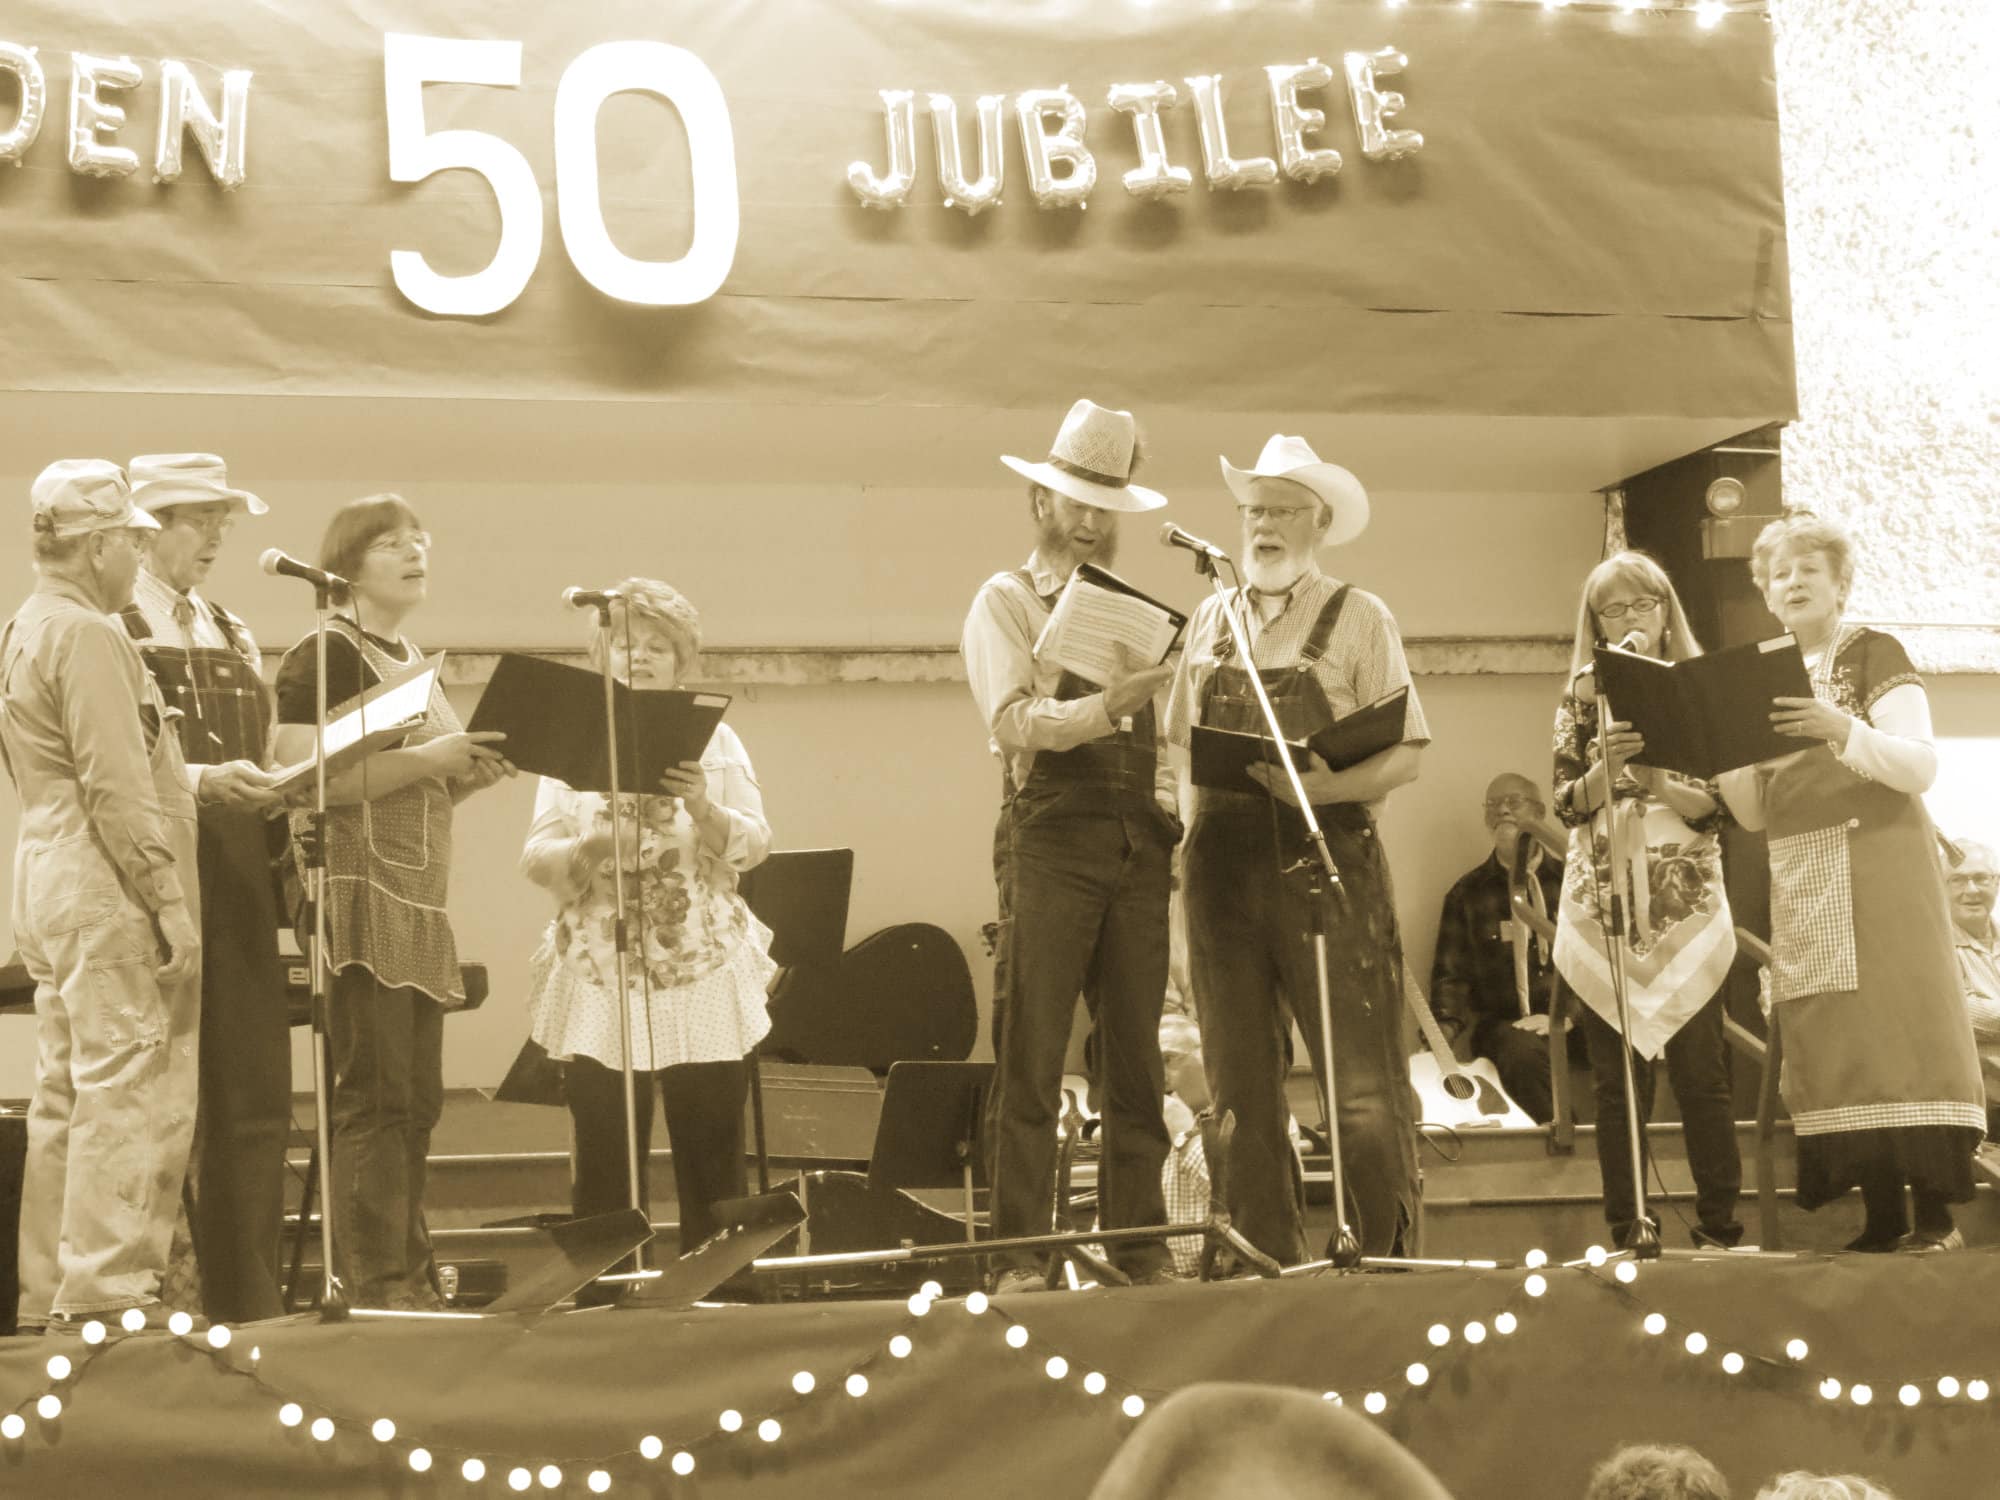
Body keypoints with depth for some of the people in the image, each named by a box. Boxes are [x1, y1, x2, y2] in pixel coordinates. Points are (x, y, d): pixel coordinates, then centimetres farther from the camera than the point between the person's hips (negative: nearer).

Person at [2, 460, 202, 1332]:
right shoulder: (85, 635, -14)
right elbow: (115, 788, -19)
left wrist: (200, 777, 19)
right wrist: (171, 903, -18)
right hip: (109, 896, -11)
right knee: (133, 1095, -8)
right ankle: (107, 1291, -8)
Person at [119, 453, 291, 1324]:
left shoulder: (233, 637, 20)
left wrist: (280, 792, 6)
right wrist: (200, 782, -21)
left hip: (239, 891, 7)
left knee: (253, 1103, 5)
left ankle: (248, 1299, 10)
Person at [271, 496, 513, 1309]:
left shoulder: (409, 659, 20)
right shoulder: (322, 657, -6)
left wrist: (471, 772, 7)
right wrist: (426, 758, -19)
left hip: (418, 904, 9)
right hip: (358, 896, -9)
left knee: (416, 1099, 8)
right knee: (373, 1096, -10)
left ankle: (408, 1277, 13)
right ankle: (374, 1285, -7)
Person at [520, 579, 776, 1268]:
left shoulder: (714, 739, 10)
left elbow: (753, 847, 1)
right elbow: (536, 859, 1)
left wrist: (704, 809, -18)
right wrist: (591, 846, -19)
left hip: (703, 974, 0)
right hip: (598, 976, 0)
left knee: (713, 1156, 0)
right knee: (604, 1166, -2)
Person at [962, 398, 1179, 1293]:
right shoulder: (1004, 603, 4)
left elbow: (1165, 734, 17)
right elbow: (1018, 722, -13)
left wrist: (1176, 813, -1)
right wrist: (1109, 706, -27)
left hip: (1138, 843, 5)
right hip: (1050, 839, -5)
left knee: (1135, 1056, 6)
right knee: (1030, 1058, -6)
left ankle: (1137, 1245, 11)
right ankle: (1019, 1255, -3)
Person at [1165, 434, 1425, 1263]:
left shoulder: (1359, 619, 2)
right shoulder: (1209, 621, 15)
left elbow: (1403, 754, -4)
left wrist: (1324, 784, -20)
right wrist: (1194, 827, 4)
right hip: (1223, 871, 4)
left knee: (1364, 1088, -7)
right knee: (1242, 1091, 7)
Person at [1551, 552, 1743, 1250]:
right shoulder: (1583, 699, 9)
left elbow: (1720, 804, 0)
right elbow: (1567, 803, 0)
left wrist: (1658, 779, -17)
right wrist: (1607, 764, -18)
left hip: (1686, 907, -1)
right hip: (1603, 905, 1)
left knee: (1701, 1072, -5)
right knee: (1616, 1077, 0)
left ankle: (1720, 1226, 1)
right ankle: (1625, 1231, 4)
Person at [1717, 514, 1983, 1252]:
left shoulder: (1874, 654, 0)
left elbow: (1922, 767, -11)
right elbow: (1755, 813, 13)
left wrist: (1843, 731, -27)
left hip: (1878, 869, -5)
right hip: (1803, 885, 5)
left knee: (1900, 1029, -11)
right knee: (1833, 1046, -1)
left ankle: (1937, 1213, -12)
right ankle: (1882, 1215, 2)